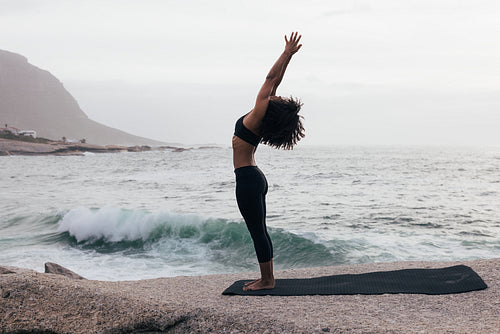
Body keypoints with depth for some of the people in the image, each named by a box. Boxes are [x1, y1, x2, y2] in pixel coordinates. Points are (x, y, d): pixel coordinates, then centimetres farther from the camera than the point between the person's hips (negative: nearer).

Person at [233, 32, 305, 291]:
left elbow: (271, 79, -15)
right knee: (260, 230, 14)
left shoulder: (258, 117, -16)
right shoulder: (264, 119, 5)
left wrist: (287, 53, -11)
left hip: (248, 179, -9)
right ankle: (266, 278, 21)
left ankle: (267, 281, 7)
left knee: (257, 231, -1)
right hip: (254, 178, 9)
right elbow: (274, 81, 9)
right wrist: (288, 54, 13)